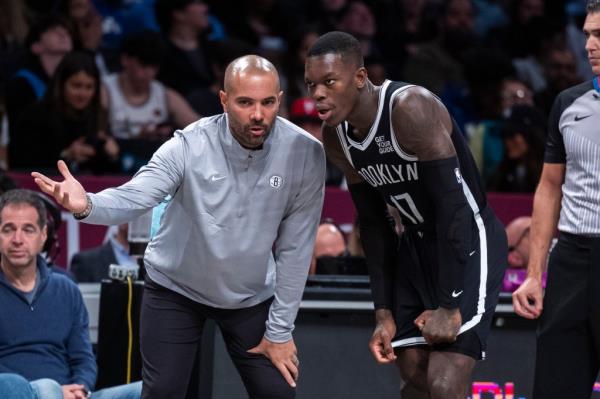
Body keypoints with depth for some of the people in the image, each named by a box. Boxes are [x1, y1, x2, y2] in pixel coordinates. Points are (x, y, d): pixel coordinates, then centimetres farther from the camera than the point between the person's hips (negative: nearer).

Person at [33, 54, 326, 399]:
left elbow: (296, 246, -12)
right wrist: (87, 205, -56)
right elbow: (133, 197, -32)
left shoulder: (305, 154, -19)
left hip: (252, 296, 2)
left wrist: (280, 330, -9)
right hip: (175, 290, -1)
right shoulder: (191, 146, -24)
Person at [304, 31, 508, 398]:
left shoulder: (411, 108, -27)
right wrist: (384, 313, 4)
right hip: (418, 244, 8)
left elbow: (453, 206, -27)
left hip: (468, 240, -8)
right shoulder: (336, 138, -3)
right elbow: (374, 225, 8)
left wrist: (449, 307, -25)